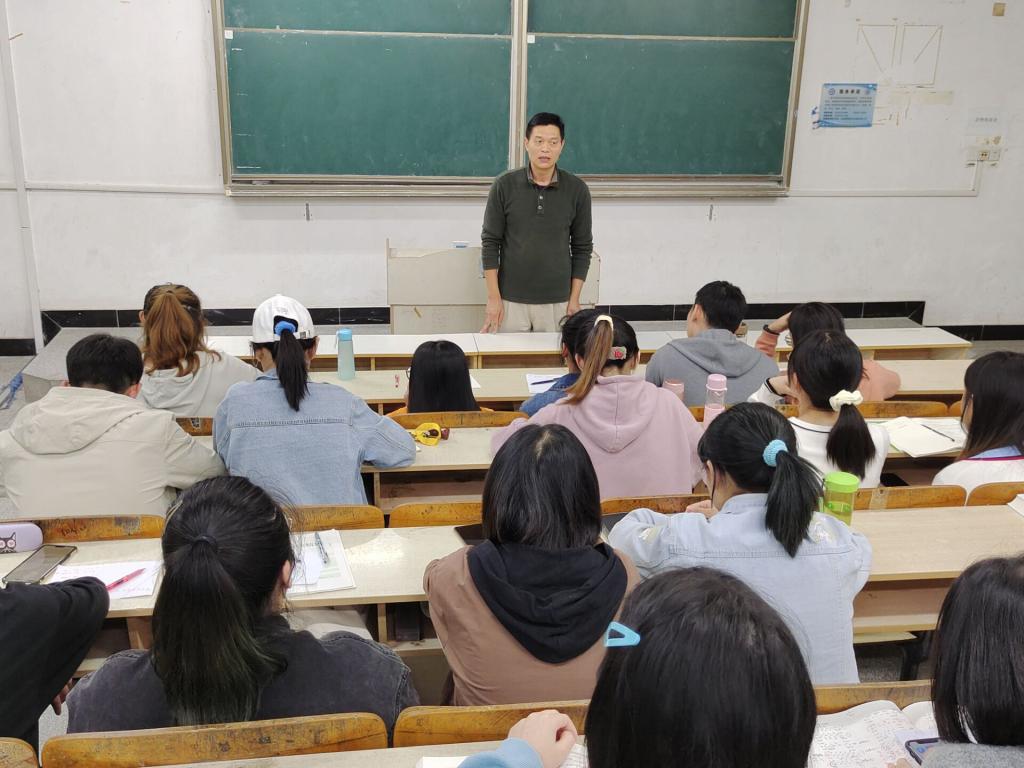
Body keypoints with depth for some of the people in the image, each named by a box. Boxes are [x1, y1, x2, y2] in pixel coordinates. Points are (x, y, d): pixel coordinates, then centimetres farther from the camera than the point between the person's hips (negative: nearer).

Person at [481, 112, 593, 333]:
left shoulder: (577, 190, -1)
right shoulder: (504, 186, -4)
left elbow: (582, 248, 5)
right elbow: (490, 242, -1)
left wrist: (574, 299, 1)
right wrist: (493, 297, -5)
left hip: (557, 302, 1)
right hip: (511, 299, -1)